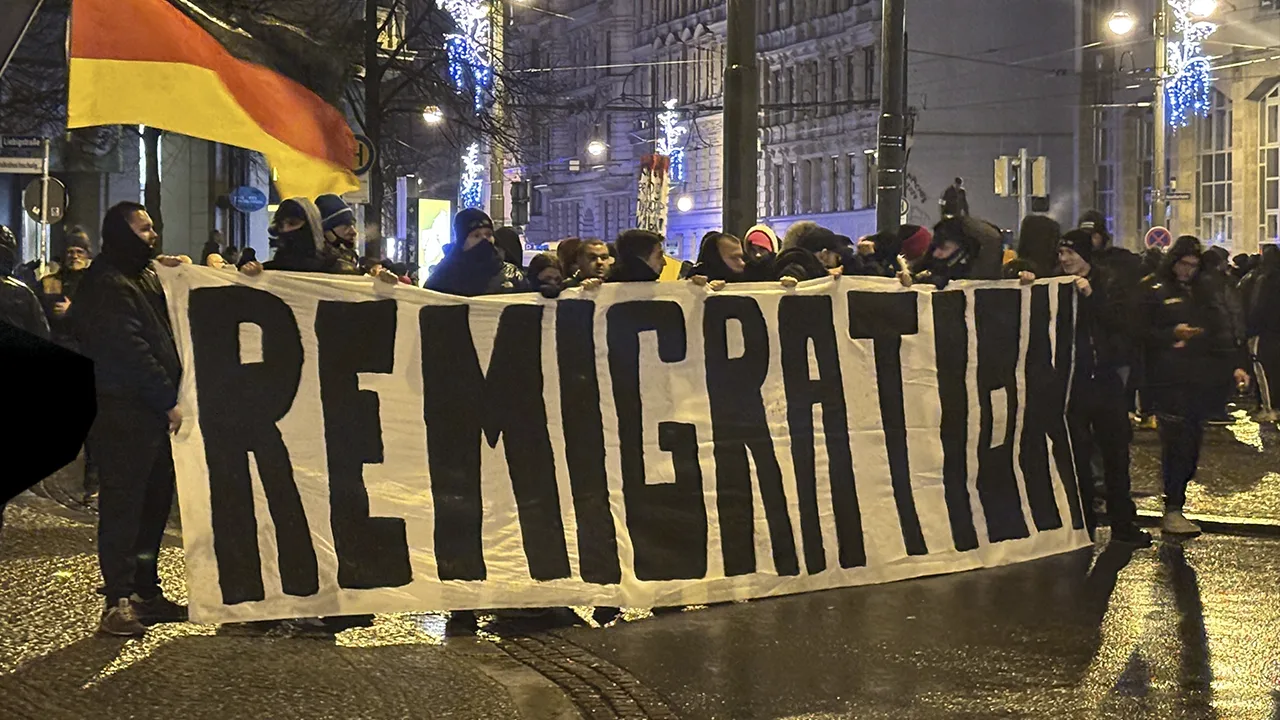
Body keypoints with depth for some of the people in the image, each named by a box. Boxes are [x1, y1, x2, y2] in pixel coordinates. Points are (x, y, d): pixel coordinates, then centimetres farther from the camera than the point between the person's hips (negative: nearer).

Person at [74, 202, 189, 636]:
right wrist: (168, 402, -16)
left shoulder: (145, 278, 19)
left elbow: (164, 337, 23)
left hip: (153, 412, 10)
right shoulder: (106, 286, -12)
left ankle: (145, 592, 22)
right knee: (122, 506, -7)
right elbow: (130, 351, -18)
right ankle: (118, 603, -4)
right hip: (121, 413, -10)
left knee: (154, 503, 13)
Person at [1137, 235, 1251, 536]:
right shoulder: (1154, 290, 3)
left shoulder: (1201, 292, 20)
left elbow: (1220, 331, 16)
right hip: (1169, 379, -6)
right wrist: (1173, 334, -17)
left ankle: (1176, 505, 10)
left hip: (1201, 377, 6)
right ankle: (1172, 510, -11)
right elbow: (1142, 333, -2)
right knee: (1177, 442, -12)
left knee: (1191, 443, 2)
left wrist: (1235, 365, 5)